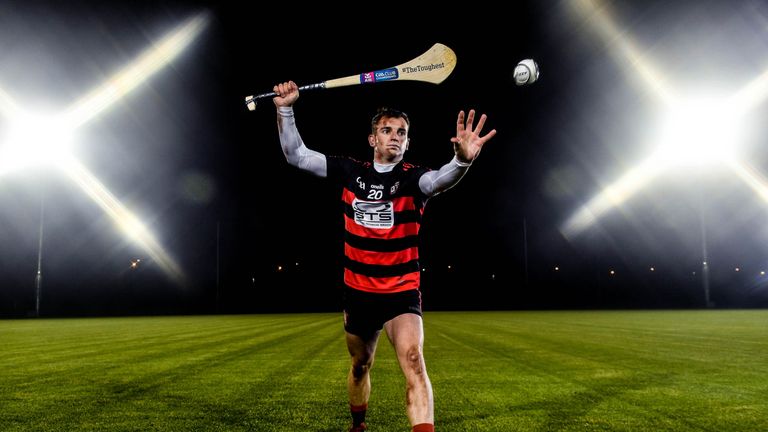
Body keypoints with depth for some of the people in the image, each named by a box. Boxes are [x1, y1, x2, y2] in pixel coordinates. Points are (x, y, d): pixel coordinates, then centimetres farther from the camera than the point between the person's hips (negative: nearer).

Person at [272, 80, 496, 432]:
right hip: (358, 291, 3)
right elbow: (297, 155, 3)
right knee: (360, 366, 21)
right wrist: (286, 110, -10)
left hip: (402, 292, -3)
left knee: (413, 361, -26)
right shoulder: (350, 172, -1)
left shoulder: (412, 177, -10)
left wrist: (462, 160, -57)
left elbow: (440, 179, -34)